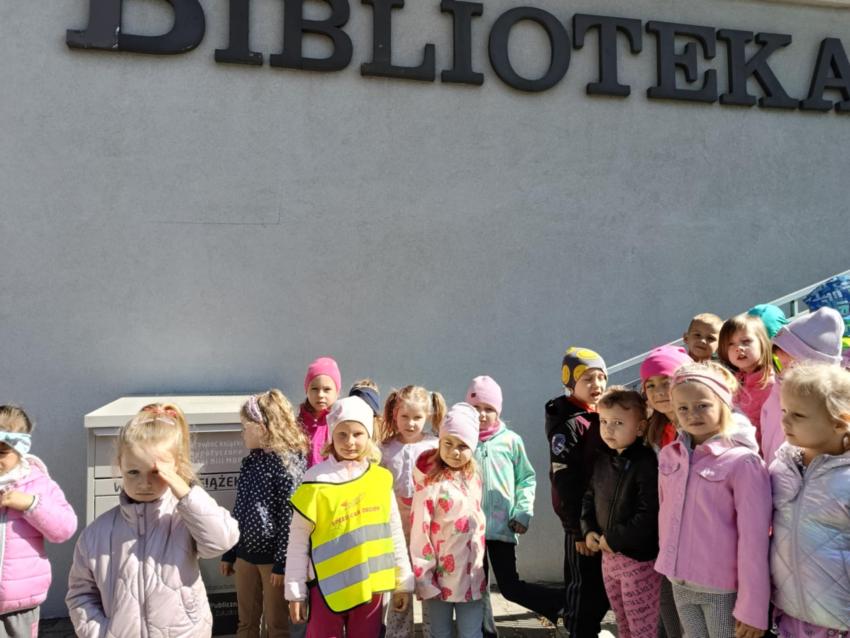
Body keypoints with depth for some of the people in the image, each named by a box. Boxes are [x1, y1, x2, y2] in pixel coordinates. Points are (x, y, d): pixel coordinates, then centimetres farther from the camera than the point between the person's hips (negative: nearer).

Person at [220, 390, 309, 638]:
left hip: (273, 555, -7)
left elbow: (290, 517, -17)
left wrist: (282, 563, -17)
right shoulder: (251, 461, 9)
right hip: (246, 553, 7)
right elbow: (239, 510, 14)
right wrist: (228, 553, 16)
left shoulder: (289, 462, -15)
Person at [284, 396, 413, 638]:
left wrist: (403, 582, 9)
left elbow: (394, 532, 7)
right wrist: (295, 590, -4)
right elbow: (298, 540, -5)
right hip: (328, 586, -3)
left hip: (370, 585, 3)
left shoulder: (381, 478, 0)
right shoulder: (317, 480, -10)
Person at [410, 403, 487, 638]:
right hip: (440, 577, -4)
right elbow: (419, 531, -14)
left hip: (472, 576, 4)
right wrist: (424, 579, -14)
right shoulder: (431, 482, -13)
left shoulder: (474, 477, 4)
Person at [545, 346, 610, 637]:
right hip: (581, 518, -8)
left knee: (603, 582, 18)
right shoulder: (568, 425, -16)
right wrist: (578, 528, -19)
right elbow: (564, 482, -18)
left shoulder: (603, 415, 8)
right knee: (583, 583, 2)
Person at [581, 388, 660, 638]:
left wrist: (614, 539, -18)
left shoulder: (646, 463, -19)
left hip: (639, 559, -8)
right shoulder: (603, 460, 7)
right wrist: (589, 530, 1)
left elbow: (649, 515, -25)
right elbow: (590, 497, 17)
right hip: (608, 556, 8)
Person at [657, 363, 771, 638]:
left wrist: (753, 608, -14)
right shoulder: (669, 455, 1)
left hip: (723, 589, -5)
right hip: (680, 584, 5)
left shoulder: (742, 461, -15)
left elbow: (754, 537, -15)